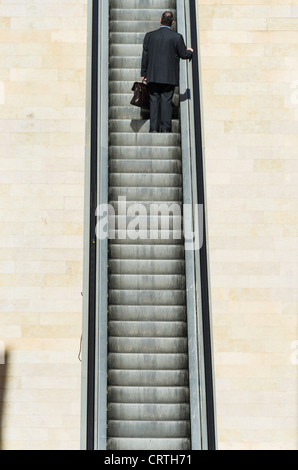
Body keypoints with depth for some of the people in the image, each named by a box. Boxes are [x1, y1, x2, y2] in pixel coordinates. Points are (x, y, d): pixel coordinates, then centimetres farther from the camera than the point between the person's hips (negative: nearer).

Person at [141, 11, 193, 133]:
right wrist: (190, 51, 24)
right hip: (169, 76, -2)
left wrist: (144, 73, 11)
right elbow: (184, 55, 1)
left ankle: (154, 128, 1)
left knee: (154, 101, 5)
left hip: (153, 76, 2)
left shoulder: (149, 36, 2)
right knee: (166, 101, 1)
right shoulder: (177, 37, -5)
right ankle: (165, 128, -2)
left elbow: (145, 56, 4)